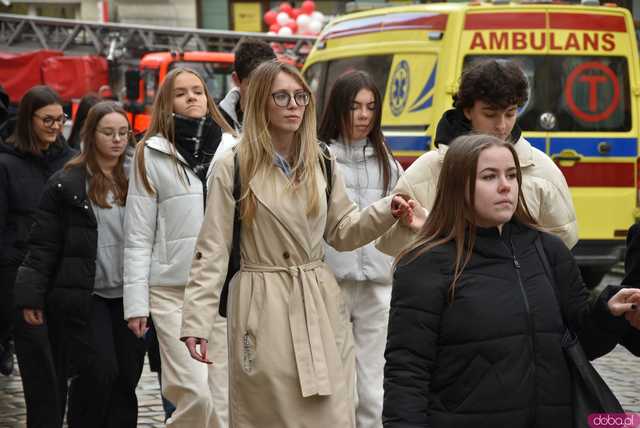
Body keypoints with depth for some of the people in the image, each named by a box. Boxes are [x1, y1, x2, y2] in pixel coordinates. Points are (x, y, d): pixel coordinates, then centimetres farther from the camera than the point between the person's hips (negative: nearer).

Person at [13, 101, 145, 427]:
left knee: (127, 376, 3)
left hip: (128, 296, 4)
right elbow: (44, 245, -2)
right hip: (85, 295, -4)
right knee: (99, 373, -11)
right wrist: (31, 297, -6)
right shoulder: (67, 184, -2)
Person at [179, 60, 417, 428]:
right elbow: (212, 250, -4)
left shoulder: (322, 164, 9)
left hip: (321, 305, 3)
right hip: (262, 308, -3)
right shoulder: (234, 167, -3)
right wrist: (198, 320, -11)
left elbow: (341, 232, 15)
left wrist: (387, 212, -3)